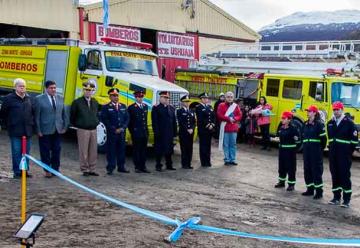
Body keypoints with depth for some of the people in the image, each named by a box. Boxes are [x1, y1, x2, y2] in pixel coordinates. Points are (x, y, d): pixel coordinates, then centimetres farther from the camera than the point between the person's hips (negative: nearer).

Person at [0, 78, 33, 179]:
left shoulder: (29, 98, 11)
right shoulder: (9, 98, -4)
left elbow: (33, 112, 19)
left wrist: (31, 123, 11)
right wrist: (9, 124, 2)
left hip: (27, 130, 5)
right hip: (15, 131, -4)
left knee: (26, 152, 9)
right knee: (16, 152, -1)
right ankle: (17, 172, 7)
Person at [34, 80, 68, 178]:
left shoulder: (60, 98, 8)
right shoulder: (39, 99, -5)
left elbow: (64, 114, 11)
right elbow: (37, 116, -6)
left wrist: (65, 126, 5)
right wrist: (38, 130, -9)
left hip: (58, 130, 4)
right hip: (45, 130, -4)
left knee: (57, 150, 8)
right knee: (45, 151, 5)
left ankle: (55, 169, 20)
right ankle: (47, 171, 16)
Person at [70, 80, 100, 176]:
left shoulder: (95, 102, 9)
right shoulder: (77, 102, -6)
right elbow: (72, 116, 1)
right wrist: (76, 125, 5)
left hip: (93, 129, 5)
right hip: (82, 130, -5)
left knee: (93, 151, 7)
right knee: (83, 151, -2)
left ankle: (92, 169, 16)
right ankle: (85, 170, 8)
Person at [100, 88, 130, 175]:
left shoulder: (123, 106, 15)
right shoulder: (106, 107, 1)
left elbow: (127, 118, 12)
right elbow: (104, 120, -7)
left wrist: (122, 128, -4)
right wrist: (114, 129, -12)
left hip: (122, 132, 4)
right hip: (111, 133, -4)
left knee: (121, 149, 8)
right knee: (111, 150, -2)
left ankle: (121, 167, 18)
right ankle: (110, 168, 4)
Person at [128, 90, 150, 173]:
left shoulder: (145, 106, 13)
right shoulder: (131, 108, -5)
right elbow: (129, 121, -3)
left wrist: (146, 130, 15)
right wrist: (132, 131, -4)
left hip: (145, 133, 5)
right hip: (136, 133, -5)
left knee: (143, 150, 9)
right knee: (136, 150, 1)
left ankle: (143, 166, 16)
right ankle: (137, 167, 7)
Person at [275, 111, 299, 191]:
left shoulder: (293, 128, -13)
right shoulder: (281, 128, 8)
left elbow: (297, 139, -12)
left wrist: (296, 138, -27)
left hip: (290, 149, -7)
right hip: (282, 148, 7)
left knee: (290, 167, -2)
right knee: (281, 166, 14)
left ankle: (291, 184, 5)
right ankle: (281, 182, 27)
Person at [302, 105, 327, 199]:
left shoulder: (319, 124, -8)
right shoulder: (306, 124, 13)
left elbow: (323, 137, -10)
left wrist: (321, 148, -6)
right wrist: (304, 145, 14)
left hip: (316, 150, -7)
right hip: (307, 150, 7)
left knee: (316, 170, -5)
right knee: (307, 169, 10)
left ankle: (319, 191, -1)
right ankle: (310, 189, 20)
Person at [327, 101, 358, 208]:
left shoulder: (349, 122, -6)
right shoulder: (330, 123, 10)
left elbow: (354, 138, -6)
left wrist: (349, 151, -6)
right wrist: (331, 148, 14)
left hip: (344, 154, -5)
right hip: (333, 153, 5)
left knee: (345, 175, -3)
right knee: (335, 175, 9)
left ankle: (346, 199, 2)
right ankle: (336, 197, 18)